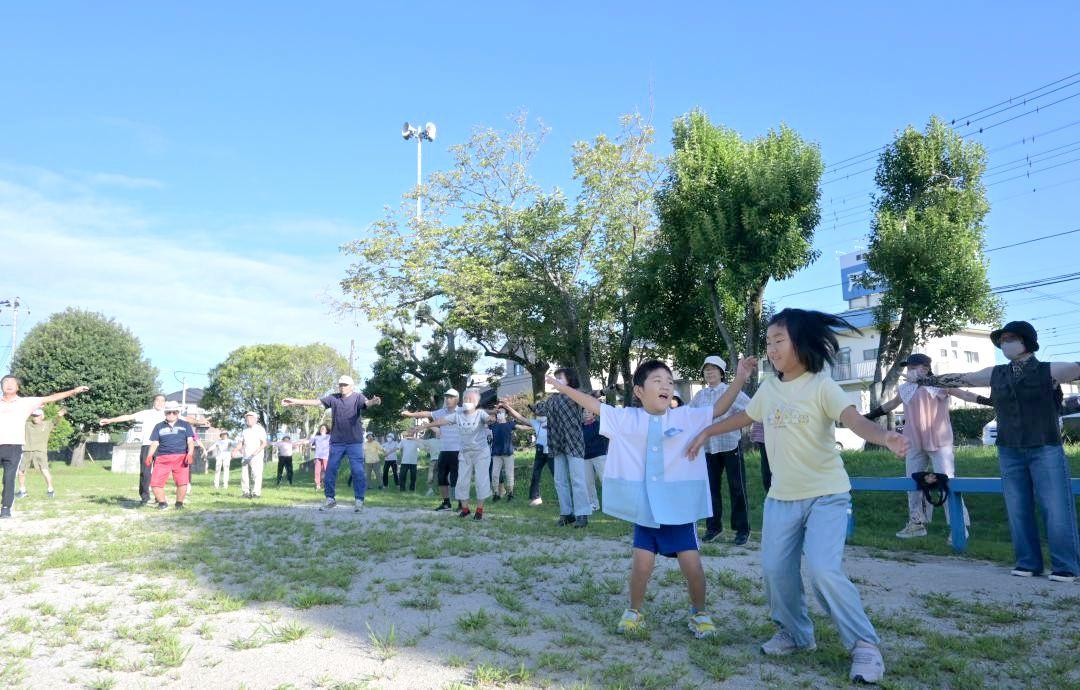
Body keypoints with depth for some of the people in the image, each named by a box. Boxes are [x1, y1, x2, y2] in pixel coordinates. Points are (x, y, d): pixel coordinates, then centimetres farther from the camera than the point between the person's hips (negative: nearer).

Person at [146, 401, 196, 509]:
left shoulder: (185, 425, 15)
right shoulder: (159, 426, 18)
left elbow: (190, 441, 7)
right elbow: (154, 443, 13)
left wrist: (190, 454, -10)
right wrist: (150, 456, -5)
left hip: (180, 457, -2)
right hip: (162, 458, 2)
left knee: (182, 483, -14)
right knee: (155, 483, -7)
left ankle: (179, 503, 7)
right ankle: (162, 503, 16)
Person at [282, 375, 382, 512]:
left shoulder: (357, 397, -4)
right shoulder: (333, 398, 5)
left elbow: (367, 403, -23)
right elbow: (316, 402, 1)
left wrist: (374, 402, -47)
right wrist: (295, 401, -6)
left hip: (355, 442, -3)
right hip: (336, 442, 4)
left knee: (357, 471, -4)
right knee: (330, 471, 6)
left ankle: (359, 500, 5)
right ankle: (330, 499, 19)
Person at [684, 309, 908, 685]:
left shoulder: (821, 385, -11)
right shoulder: (768, 389, 6)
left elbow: (854, 419, -26)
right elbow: (743, 417, 24)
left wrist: (885, 437, -47)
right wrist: (707, 432, 30)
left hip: (826, 495, -6)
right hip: (781, 497, 6)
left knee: (824, 570, -19)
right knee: (776, 569, 6)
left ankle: (864, 645, 1)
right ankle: (796, 633, 29)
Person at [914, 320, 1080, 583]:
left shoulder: (1050, 371, -2)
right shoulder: (995, 374, 9)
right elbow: (957, 379, 14)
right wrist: (923, 379, 16)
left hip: (1046, 449, -4)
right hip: (1009, 452, 4)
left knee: (1056, 509, -3)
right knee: (1018, 510, 5)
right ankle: (1028, 563, 14)